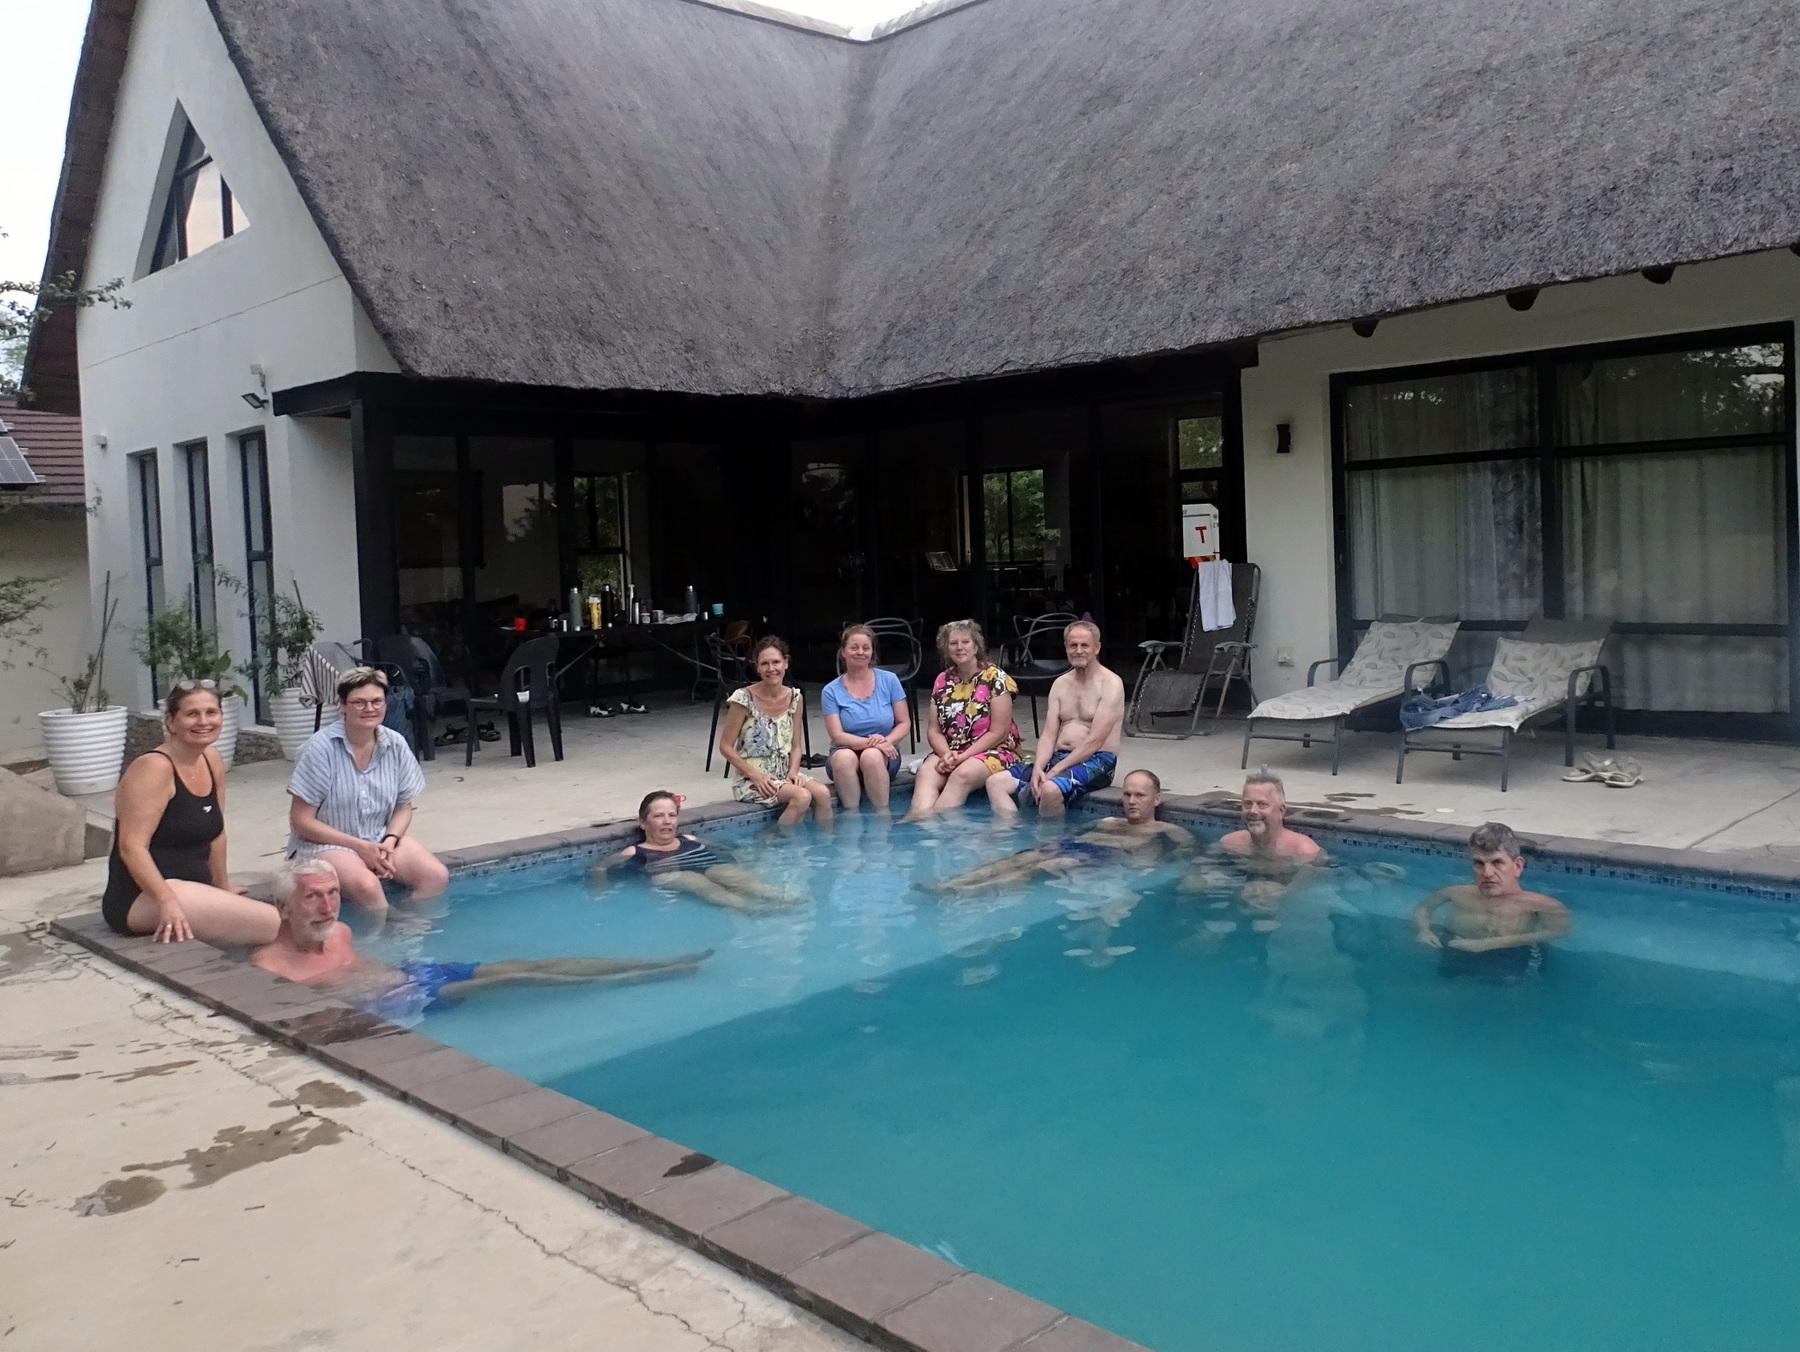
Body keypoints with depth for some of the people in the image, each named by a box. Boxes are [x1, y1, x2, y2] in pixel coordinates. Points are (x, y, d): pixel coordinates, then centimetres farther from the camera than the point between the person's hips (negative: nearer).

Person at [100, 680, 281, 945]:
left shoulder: (212, 761, 8)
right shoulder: (155, 768, -15)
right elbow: (132, 847, -22)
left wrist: (223, 887, 23)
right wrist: (168, 903, -31)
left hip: (191, 888, 8)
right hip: (144, 898, -8)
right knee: (274, 925, -22)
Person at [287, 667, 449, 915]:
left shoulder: (395, 744, -2)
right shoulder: (321, 747, -15)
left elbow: (404, 807, 8)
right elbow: (301, 820, -12)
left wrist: (389, 842, -13)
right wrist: (360, 847, -18)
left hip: (381, 839, 4)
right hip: (326, 843, -4)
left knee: (437, 877, -21)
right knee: (367, 886, -34)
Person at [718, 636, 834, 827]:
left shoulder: (795, 698, 3)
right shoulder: (744, 699, -12)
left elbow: (795, 746, 10)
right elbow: (726, 747, -9)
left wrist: (793, 772, -10)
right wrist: (756, 776, -17)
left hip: (784, 774, 5)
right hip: (750, 779, -5)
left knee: (823, 793, -23)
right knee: (802, 796, -29)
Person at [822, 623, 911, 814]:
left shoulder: (889, 680, 3)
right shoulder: (831, 691, 1)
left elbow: (904, 723, 3)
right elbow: (837, 735, -8)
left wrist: (886, 741, -18)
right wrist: (871, 742, -23)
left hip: (884, 757, 0)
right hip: (847, 751, 0)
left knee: (872, 756, -35)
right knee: (844, 757, -36)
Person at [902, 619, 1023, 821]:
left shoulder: (995, 678, -4)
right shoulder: (942, 681, 11)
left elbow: (998, 733, -9)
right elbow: (933, 730, 8)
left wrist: (963, 757, -16)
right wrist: (946, 754, -13)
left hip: (993, 751, -4)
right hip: (950, 753, 4)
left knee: (962, 774, -36)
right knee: (926, 771, -29)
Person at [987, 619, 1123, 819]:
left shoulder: (1110, 684, -7)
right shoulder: (1060, 684, 14)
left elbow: (1095, 741, -15)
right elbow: (1048, 735, 6)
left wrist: (1053, 772, -20)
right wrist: (1037, 769, -14)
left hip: (1096, 761, -7)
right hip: (1057, 757, 7)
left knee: (1050, 789, -36)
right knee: (996, 782, -11)